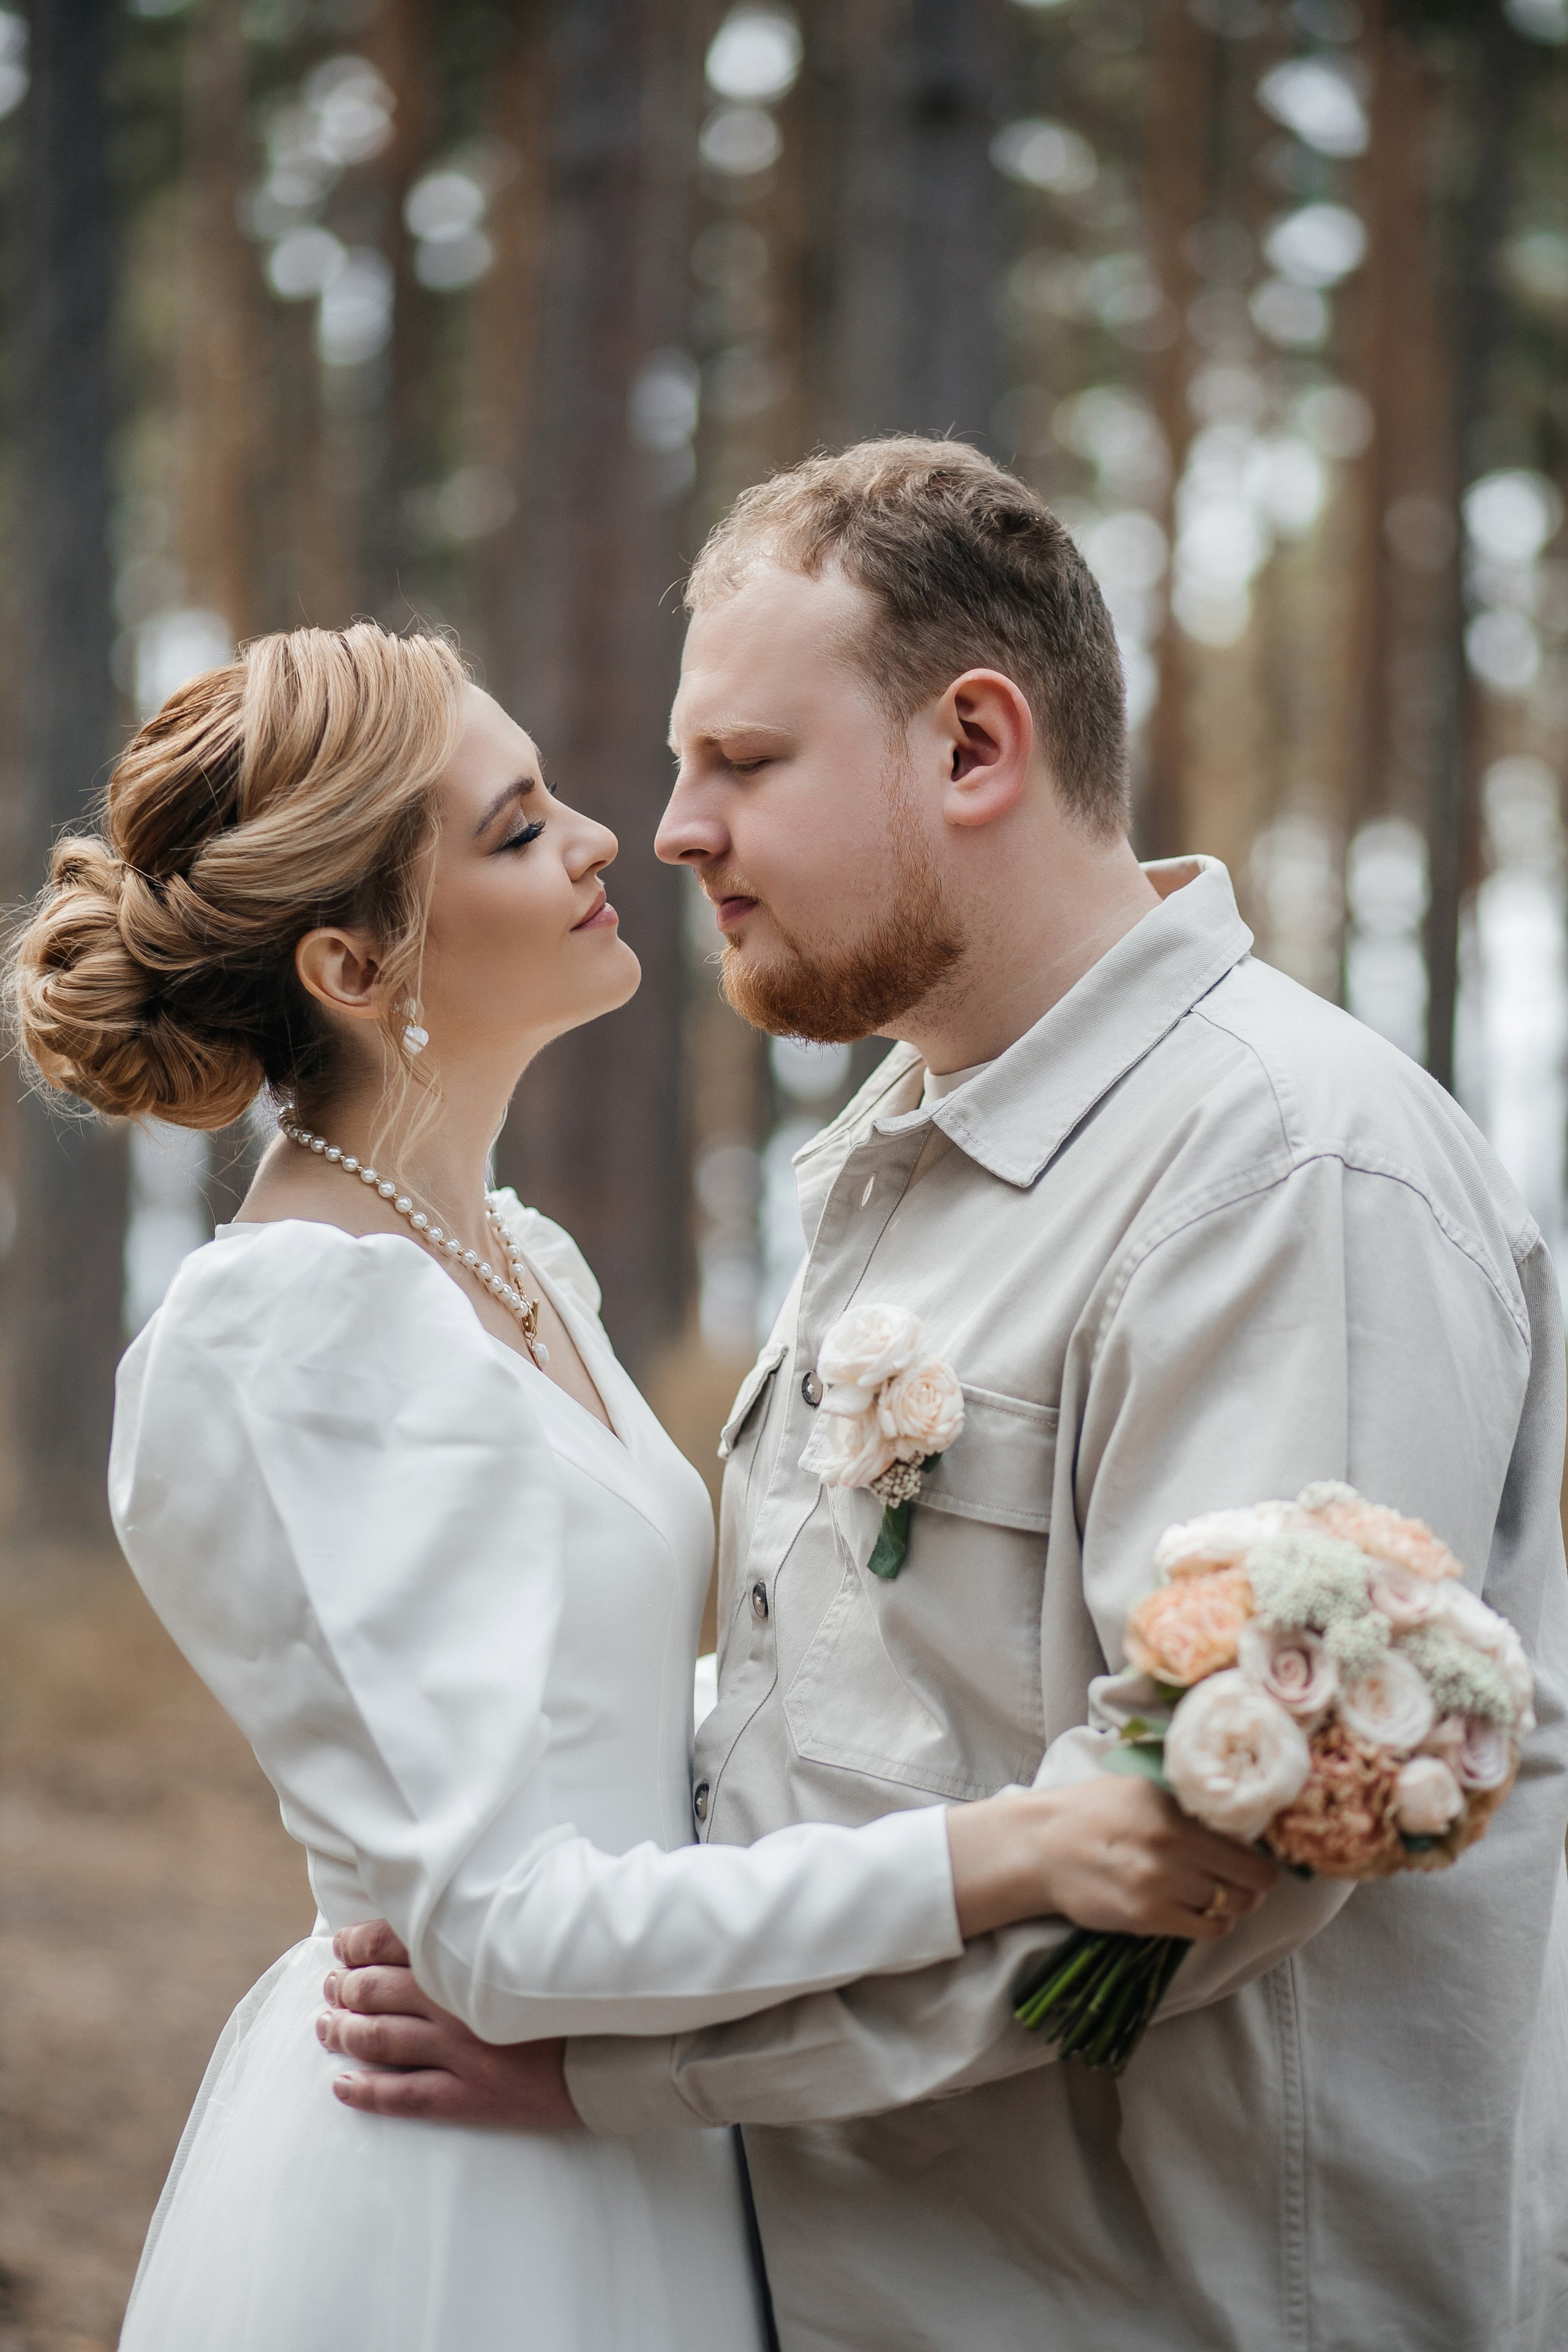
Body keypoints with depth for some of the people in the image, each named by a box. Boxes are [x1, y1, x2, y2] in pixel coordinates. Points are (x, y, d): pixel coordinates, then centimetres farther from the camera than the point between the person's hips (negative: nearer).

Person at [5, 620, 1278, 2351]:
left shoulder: (519, 1262, 7)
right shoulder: (282, 1327, -20)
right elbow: (505, 1930, -25)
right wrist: (1008, 1852, -30)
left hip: (629, 2173, 8)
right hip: (435, 2211, -8)